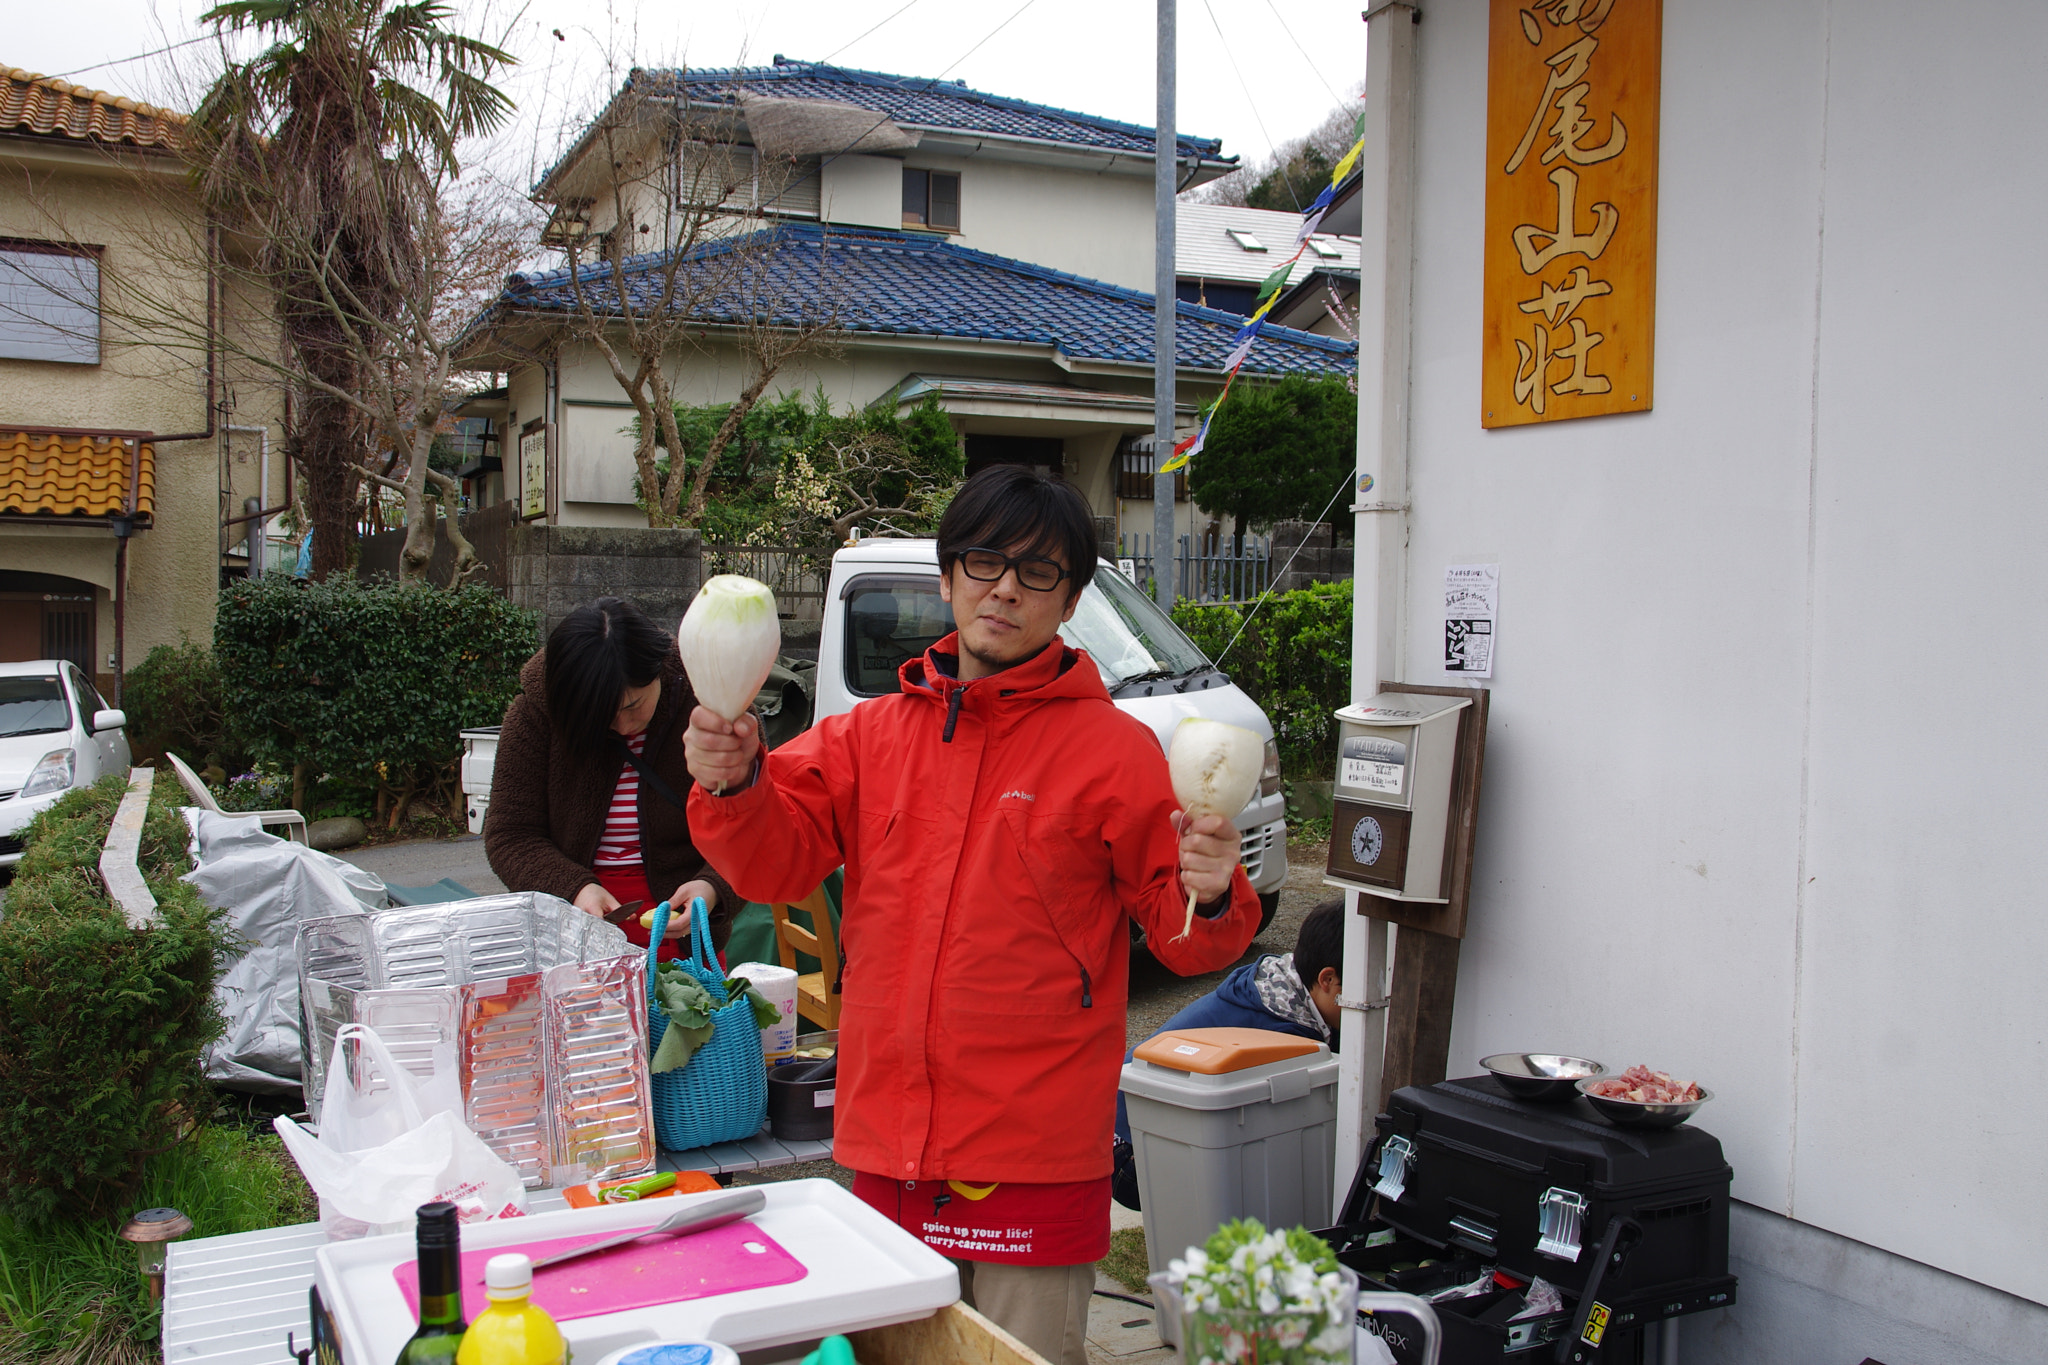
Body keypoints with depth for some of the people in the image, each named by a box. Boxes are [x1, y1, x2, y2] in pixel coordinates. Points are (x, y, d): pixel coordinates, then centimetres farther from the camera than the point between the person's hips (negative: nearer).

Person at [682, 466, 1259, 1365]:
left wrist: (1207, 897, -24)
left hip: (1034, 1156, -4)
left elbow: (1181, 934, -3)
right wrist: (733, 785, -17)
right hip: (883, 1147, 5)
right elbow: (776, 860, 1)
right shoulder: (871, 733, 9)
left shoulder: (1115, 750, -5)